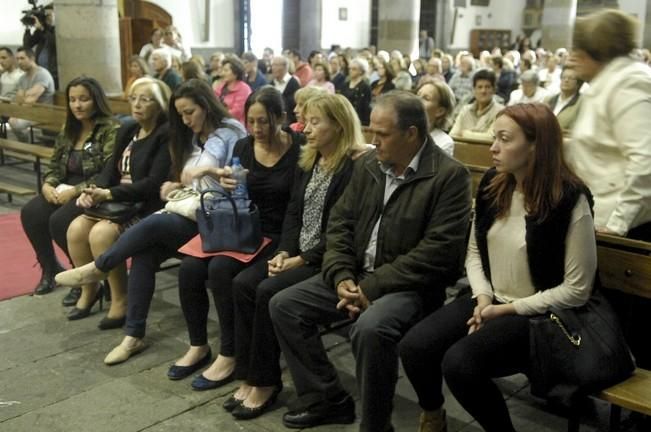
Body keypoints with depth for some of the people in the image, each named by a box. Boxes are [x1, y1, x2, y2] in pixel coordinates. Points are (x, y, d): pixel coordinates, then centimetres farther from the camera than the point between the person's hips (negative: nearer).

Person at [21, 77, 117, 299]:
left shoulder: (109, 130, -11)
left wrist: (74, 191, -22)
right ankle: (50, 268, 6)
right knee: (30, 213, -16)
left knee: (59, 220, -29)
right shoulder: (68, 129, 13)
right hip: (65, 190, 7)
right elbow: (55, 166, 17)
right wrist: (47, 185, -5)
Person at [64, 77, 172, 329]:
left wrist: (109, 194, -22)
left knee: (101, 233, -27)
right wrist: (95, 191, -13)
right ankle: (89, 289, 10)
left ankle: (121, 300, -9)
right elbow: (111, 169, 9)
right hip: (120, 203, 8)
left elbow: (154, 183, -20)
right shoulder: (127, 132, 14)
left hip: (149, 208, -8)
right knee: (76, 228, -12)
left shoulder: (166, 135, -12)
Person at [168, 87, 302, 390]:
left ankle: (229, 355, -12)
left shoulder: (297, 150, -10)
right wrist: (224, 183, -13)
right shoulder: (243, 147, 5)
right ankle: (198, 346, 5)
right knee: (190, 268, -15)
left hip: (276, 236, -5)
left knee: (220, 270, -28)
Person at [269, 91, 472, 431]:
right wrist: (342, 277, -10)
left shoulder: (450, 176, -14)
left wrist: (373, 287, -22)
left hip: (408, 285, -7)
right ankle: (327, 398, 10)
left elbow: (437, 252, -21)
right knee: (283, 305, -2)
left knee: (370, 328, -36)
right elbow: (340, 222, 7)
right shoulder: (368, 164, 7)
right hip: (356, 275, 7)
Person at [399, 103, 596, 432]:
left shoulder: (570, 200, -16)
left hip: (538, 315, -6)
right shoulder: (491, 185, 2)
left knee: (459, 362, -29)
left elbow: (576, 290, -13)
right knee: (413, 347, -17)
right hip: (489, 302, 6)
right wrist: (482, 297, -7)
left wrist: (507, 309, -14)